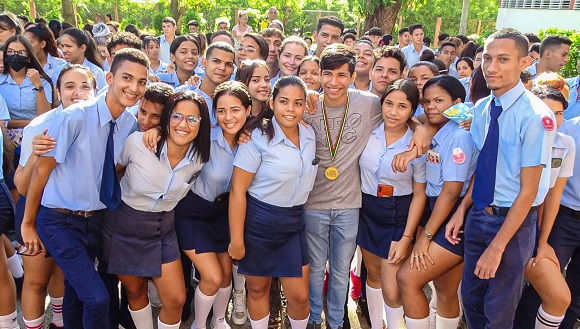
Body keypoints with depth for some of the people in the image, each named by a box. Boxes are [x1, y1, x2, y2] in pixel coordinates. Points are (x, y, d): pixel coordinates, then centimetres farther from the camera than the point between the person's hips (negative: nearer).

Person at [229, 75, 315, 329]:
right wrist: (236, 239, -15)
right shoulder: (258, 138, -16)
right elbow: (237, 191, -15)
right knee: (258, 289, 14)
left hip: (294, 223, 4)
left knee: (299, 295, 7)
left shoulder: (309, 135, 1)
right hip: (258, 222, -4)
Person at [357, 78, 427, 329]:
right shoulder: (369, 132, -7)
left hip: (398, 216, -3)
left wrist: (406, 238, -10)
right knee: (373, 275, 18)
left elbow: (419, 194, -8)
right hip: (366, 211, 3)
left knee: (392, 292, -3)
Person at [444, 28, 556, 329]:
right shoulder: (481, 109, 1)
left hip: (514, 220, -5)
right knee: (471, 299, 18)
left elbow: (528, 190, -18)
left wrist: (497, 247, -16)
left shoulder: (535, 116, -19)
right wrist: (462, 210, -1)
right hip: (478, 214, 5)